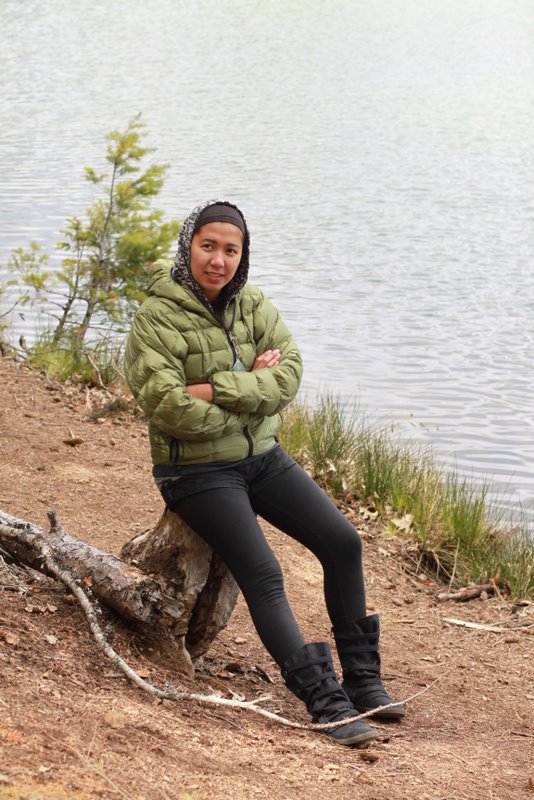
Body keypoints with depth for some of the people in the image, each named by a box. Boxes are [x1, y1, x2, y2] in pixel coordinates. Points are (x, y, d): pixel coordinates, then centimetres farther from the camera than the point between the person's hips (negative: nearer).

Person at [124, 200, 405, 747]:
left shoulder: (252, 305, 2)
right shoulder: (158, 317, -13)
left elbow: (288, 373, -11)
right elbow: (166, 405, -23)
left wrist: (216, 390, -23)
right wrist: (250, 391, -15)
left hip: (261, 456, 6)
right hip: (198, 470, -6)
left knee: (343, 541, -4)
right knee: (262, 574, -21)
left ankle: (362, 680, 6)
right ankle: (325, 702, -21)